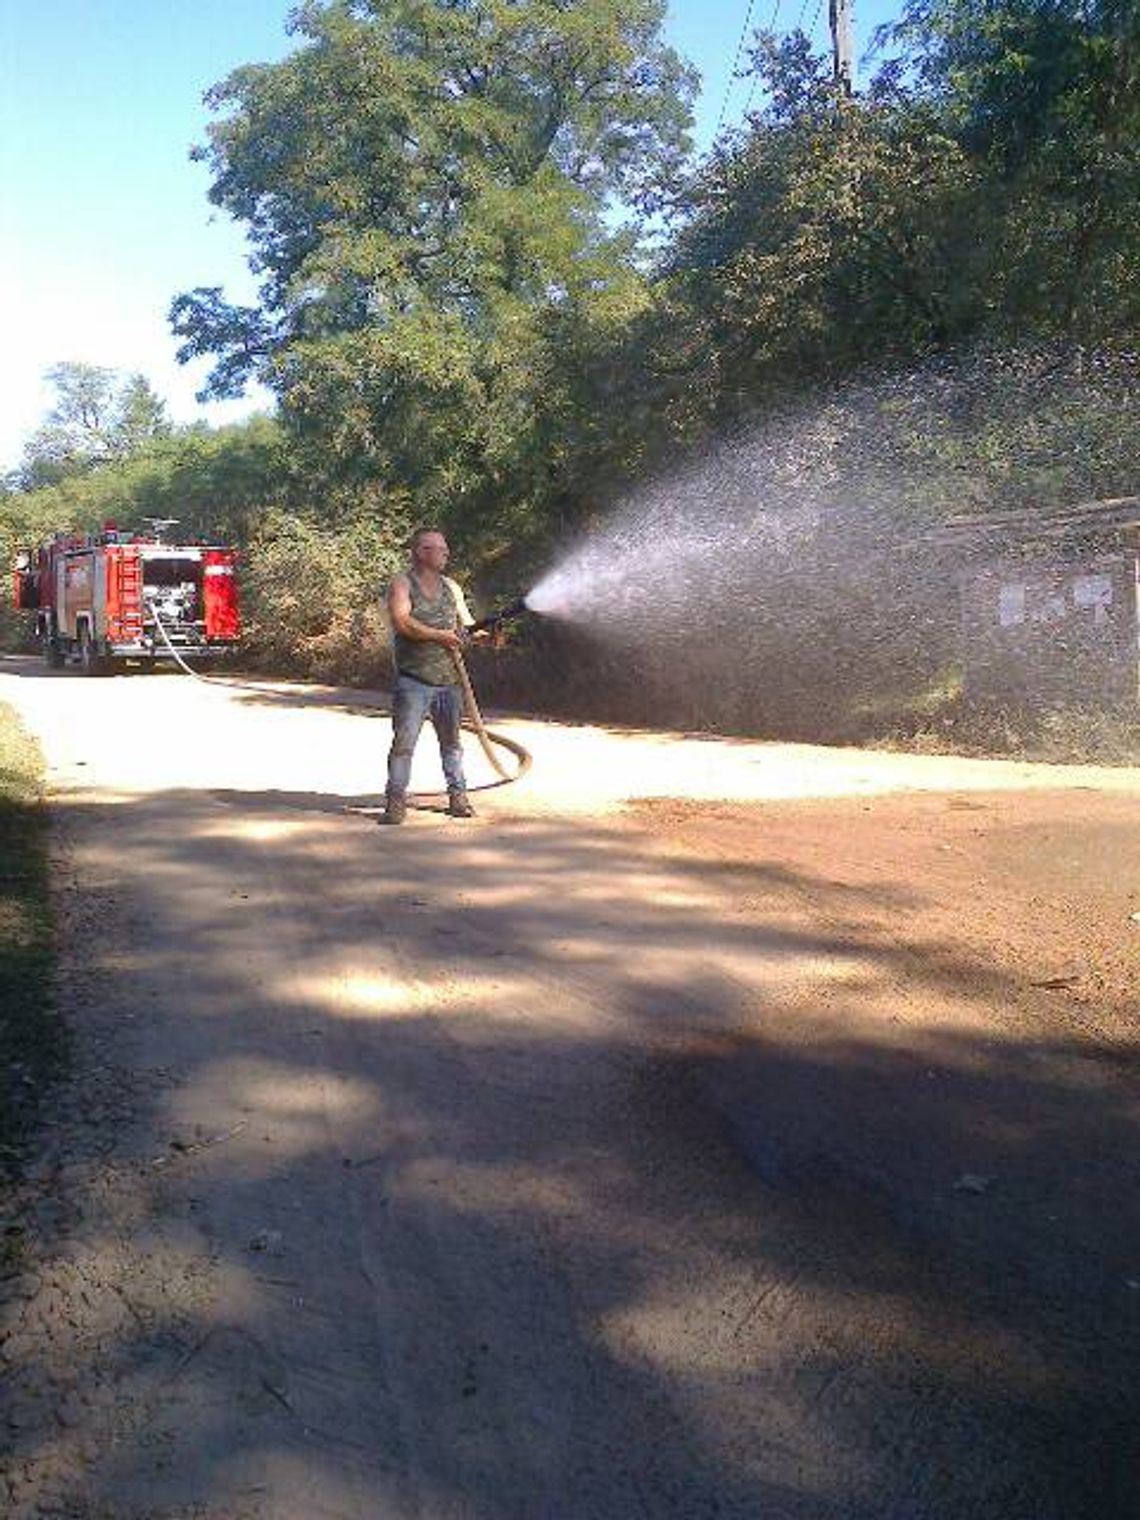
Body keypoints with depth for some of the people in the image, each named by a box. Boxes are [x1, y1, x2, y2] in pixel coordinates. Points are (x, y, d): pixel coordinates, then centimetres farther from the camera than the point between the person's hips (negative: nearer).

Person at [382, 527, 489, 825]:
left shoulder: (451, 587, 15)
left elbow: (466, 624, 15)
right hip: (414, 680, -5)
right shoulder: (402, 584, -3)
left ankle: (458, 796, 21)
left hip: (449, 679, 5)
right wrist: (439, 636, -17)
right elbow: (401, 622, -18)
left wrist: (479, 636, -8)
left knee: (451, 741, 13)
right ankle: (396, 800, -1)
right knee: (404, 742, -6)